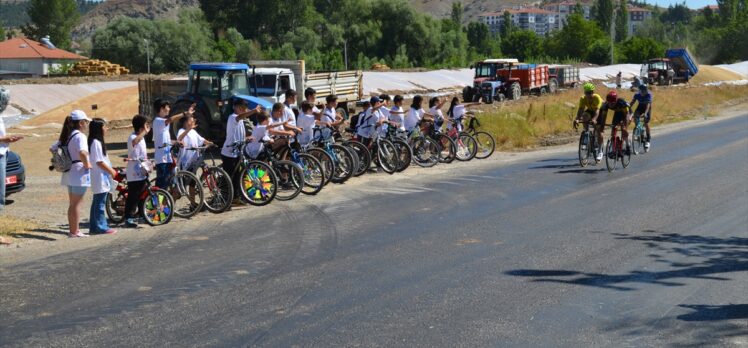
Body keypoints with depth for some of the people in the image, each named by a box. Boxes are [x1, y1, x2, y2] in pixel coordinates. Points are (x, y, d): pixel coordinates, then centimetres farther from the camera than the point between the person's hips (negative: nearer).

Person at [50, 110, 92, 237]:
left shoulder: (66, 136, 11)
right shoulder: (80, 136, -16)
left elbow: (52, 149, 18)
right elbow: (82, 153, -34)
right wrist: (87, 164, -19)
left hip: (69, 173, 9)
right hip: (79, 173, -9)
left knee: (72, 203, 16)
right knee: (76, 203, -2)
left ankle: (73, 230, 21)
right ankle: (74, 232, 2)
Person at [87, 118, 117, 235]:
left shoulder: (98, 142, 15)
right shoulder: (96, 143, -16)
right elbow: (99, 161, -19)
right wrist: (111, 171, -12)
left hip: (102, 178, 10)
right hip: (100, 178, -10)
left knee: (97, 202, 13)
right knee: (100, 203, -5)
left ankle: (94, 226, 18)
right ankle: (101, 227, -2)